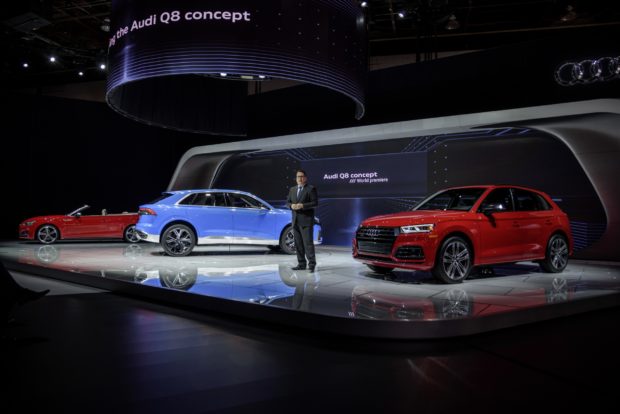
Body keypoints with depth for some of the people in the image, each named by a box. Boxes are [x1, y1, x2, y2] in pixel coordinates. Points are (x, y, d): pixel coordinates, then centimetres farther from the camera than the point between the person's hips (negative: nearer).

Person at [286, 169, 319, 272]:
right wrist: (291, 206, -5)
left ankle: (311, 264, -3)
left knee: (308, 243, -8)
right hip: (295, 221, 6)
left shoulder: (311, 189, -2)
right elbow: (287, 202, 17)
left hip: (306, 221, -6)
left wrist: (302, 206, -18)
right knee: (298, 244, 8)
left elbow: (315, 203, -9)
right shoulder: (292, 189, 18)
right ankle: (301, 264, 14)